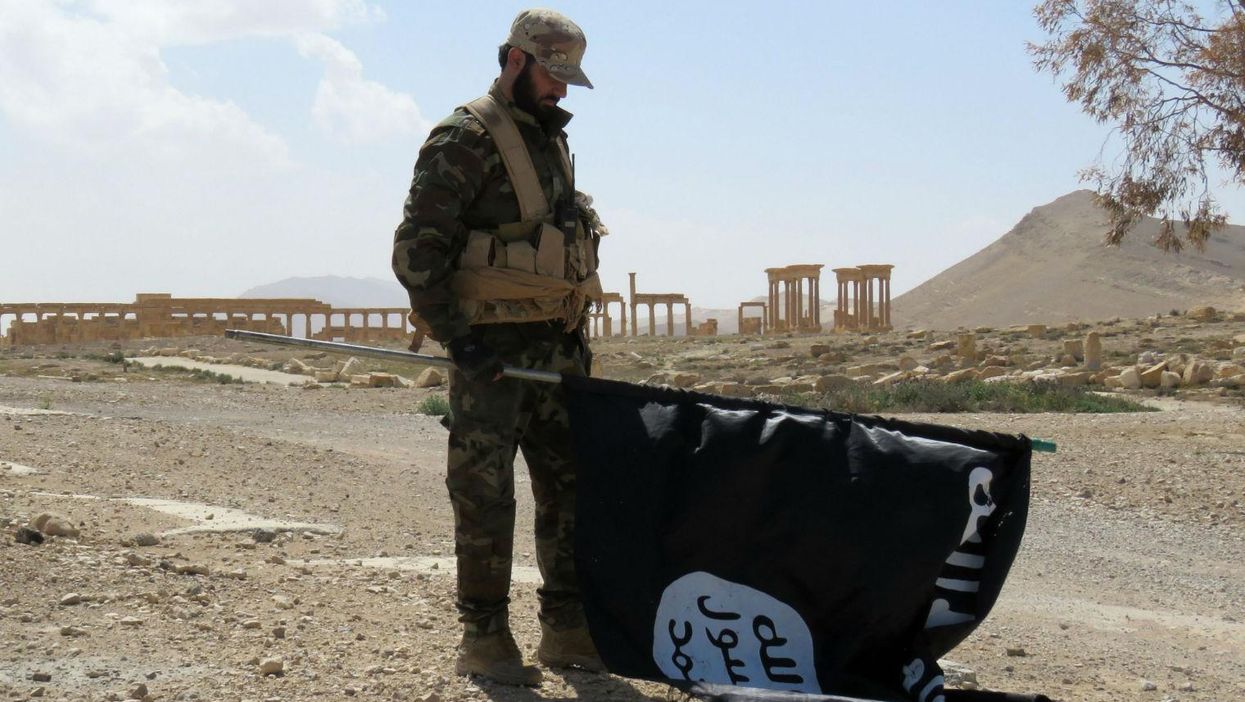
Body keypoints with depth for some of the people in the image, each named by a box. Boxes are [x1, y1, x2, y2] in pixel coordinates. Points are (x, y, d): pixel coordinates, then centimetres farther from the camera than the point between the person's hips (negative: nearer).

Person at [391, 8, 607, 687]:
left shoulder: (552, 142, 17)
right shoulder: (465, 140, -9)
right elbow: (415, 250, -14)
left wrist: (578, 337, 17)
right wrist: (457, 339, -17)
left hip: (555, 349, 8)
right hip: (490, 350, -8)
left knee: (570, 488, 9)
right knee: (484, 493, -2)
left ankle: (567, 629, 19)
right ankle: (483, 637, 8)